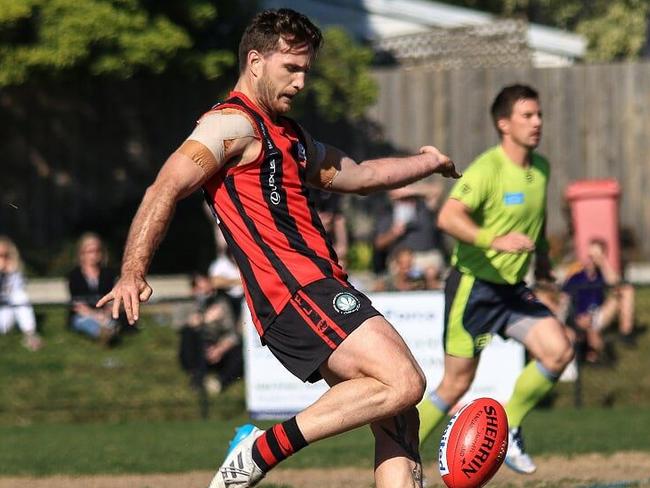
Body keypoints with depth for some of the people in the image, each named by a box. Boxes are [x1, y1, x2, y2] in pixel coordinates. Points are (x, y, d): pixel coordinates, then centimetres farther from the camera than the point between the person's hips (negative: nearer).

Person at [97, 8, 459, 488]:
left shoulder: (289, 136, 26)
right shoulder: (234, 124, -5)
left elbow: (357, 174, 40)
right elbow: (166, 190, -16)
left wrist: (425, 163, 34)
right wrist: (133, 274, -27)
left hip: (319, 291, 10)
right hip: (295, 291, -10)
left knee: (399, 422, 6)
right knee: (404, 382, -22)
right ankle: (262, 448, -19)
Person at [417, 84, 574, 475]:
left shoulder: (541, 168, 6)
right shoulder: (487, 169, -18)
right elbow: (448, 217, -32)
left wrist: (542, 253, 25)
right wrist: (495, 240, -43)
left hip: (512, 288, 7)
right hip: (473, 285, -7)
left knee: (559, 351, -12)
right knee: (457, 384, -2)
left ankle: (509, 430, 6)